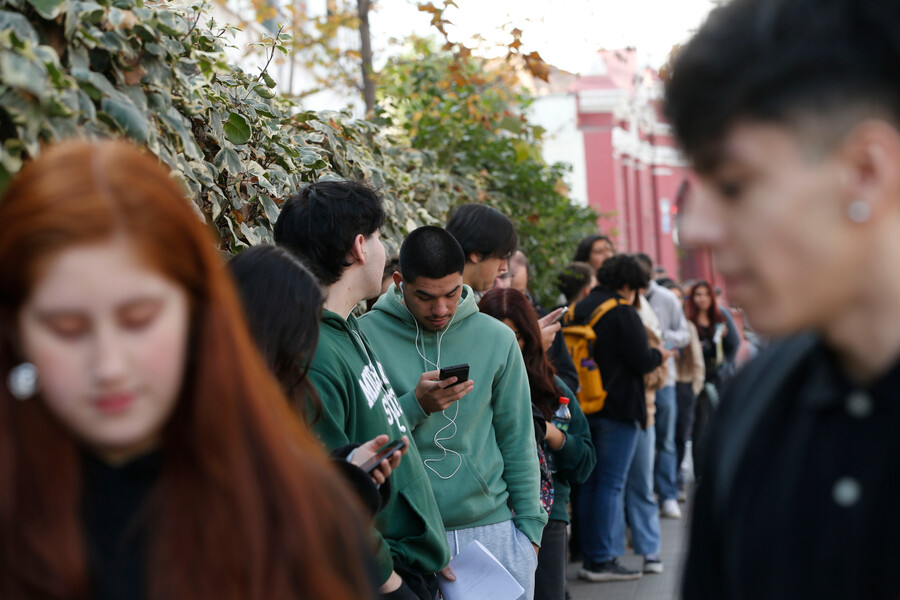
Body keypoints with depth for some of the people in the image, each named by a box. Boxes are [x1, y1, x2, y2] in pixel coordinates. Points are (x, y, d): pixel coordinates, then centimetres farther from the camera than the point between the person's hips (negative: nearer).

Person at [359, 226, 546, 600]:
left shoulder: (497, 339, 4)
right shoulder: (367, 335, -4)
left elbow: (517, 442, 8)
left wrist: (530, 526, 6)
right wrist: (416, 405, -19)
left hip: (493, 530, 2)